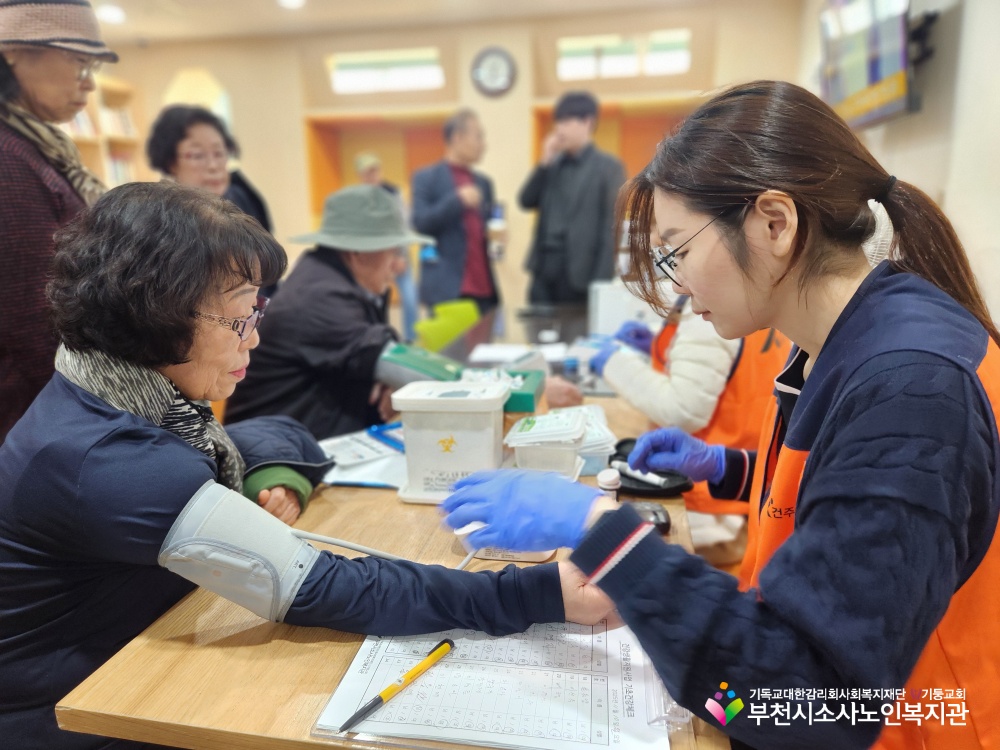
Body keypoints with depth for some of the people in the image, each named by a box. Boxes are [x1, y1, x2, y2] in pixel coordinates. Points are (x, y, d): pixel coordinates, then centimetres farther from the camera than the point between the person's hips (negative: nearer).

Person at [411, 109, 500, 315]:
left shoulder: (483, 182, 17)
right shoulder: (426, 178, 1)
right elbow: (420, 223, -10)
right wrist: (458, 200, -16)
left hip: (484, 288, 6)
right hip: (448, 288, -5)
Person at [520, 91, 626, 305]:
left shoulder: (608, 166, -3)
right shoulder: (553, 163, 15)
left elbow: (612, 225, -9)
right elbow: (526, 201, 8)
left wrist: (600, 280, -15)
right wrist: (544, 162, -2)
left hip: (579, 271, -5)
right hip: (544, 266, 5)